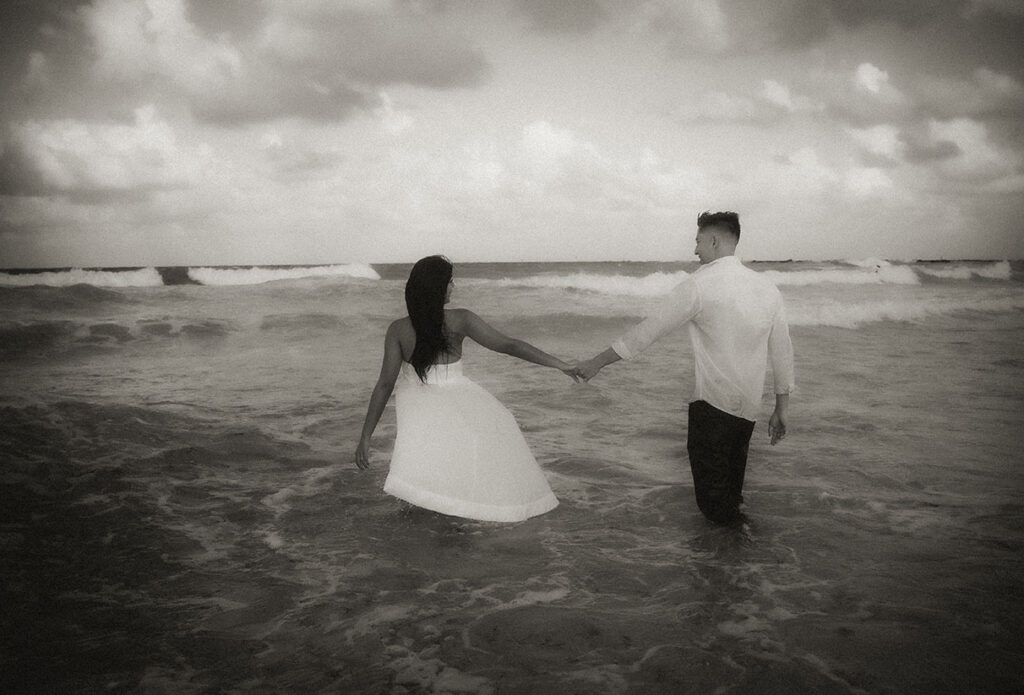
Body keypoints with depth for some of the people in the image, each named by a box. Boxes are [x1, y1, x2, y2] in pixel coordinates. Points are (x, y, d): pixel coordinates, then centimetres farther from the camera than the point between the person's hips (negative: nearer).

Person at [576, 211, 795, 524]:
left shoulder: (699, 284, -12)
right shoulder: (767, 287, 5)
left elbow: (647, 330, -9)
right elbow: (783, 352, 9)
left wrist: (596, 363, -1)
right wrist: (781, 409, 19)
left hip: (712, 405, -6)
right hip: (749, 407, 7)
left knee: (712, 492, 6)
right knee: (731, 485, 22)